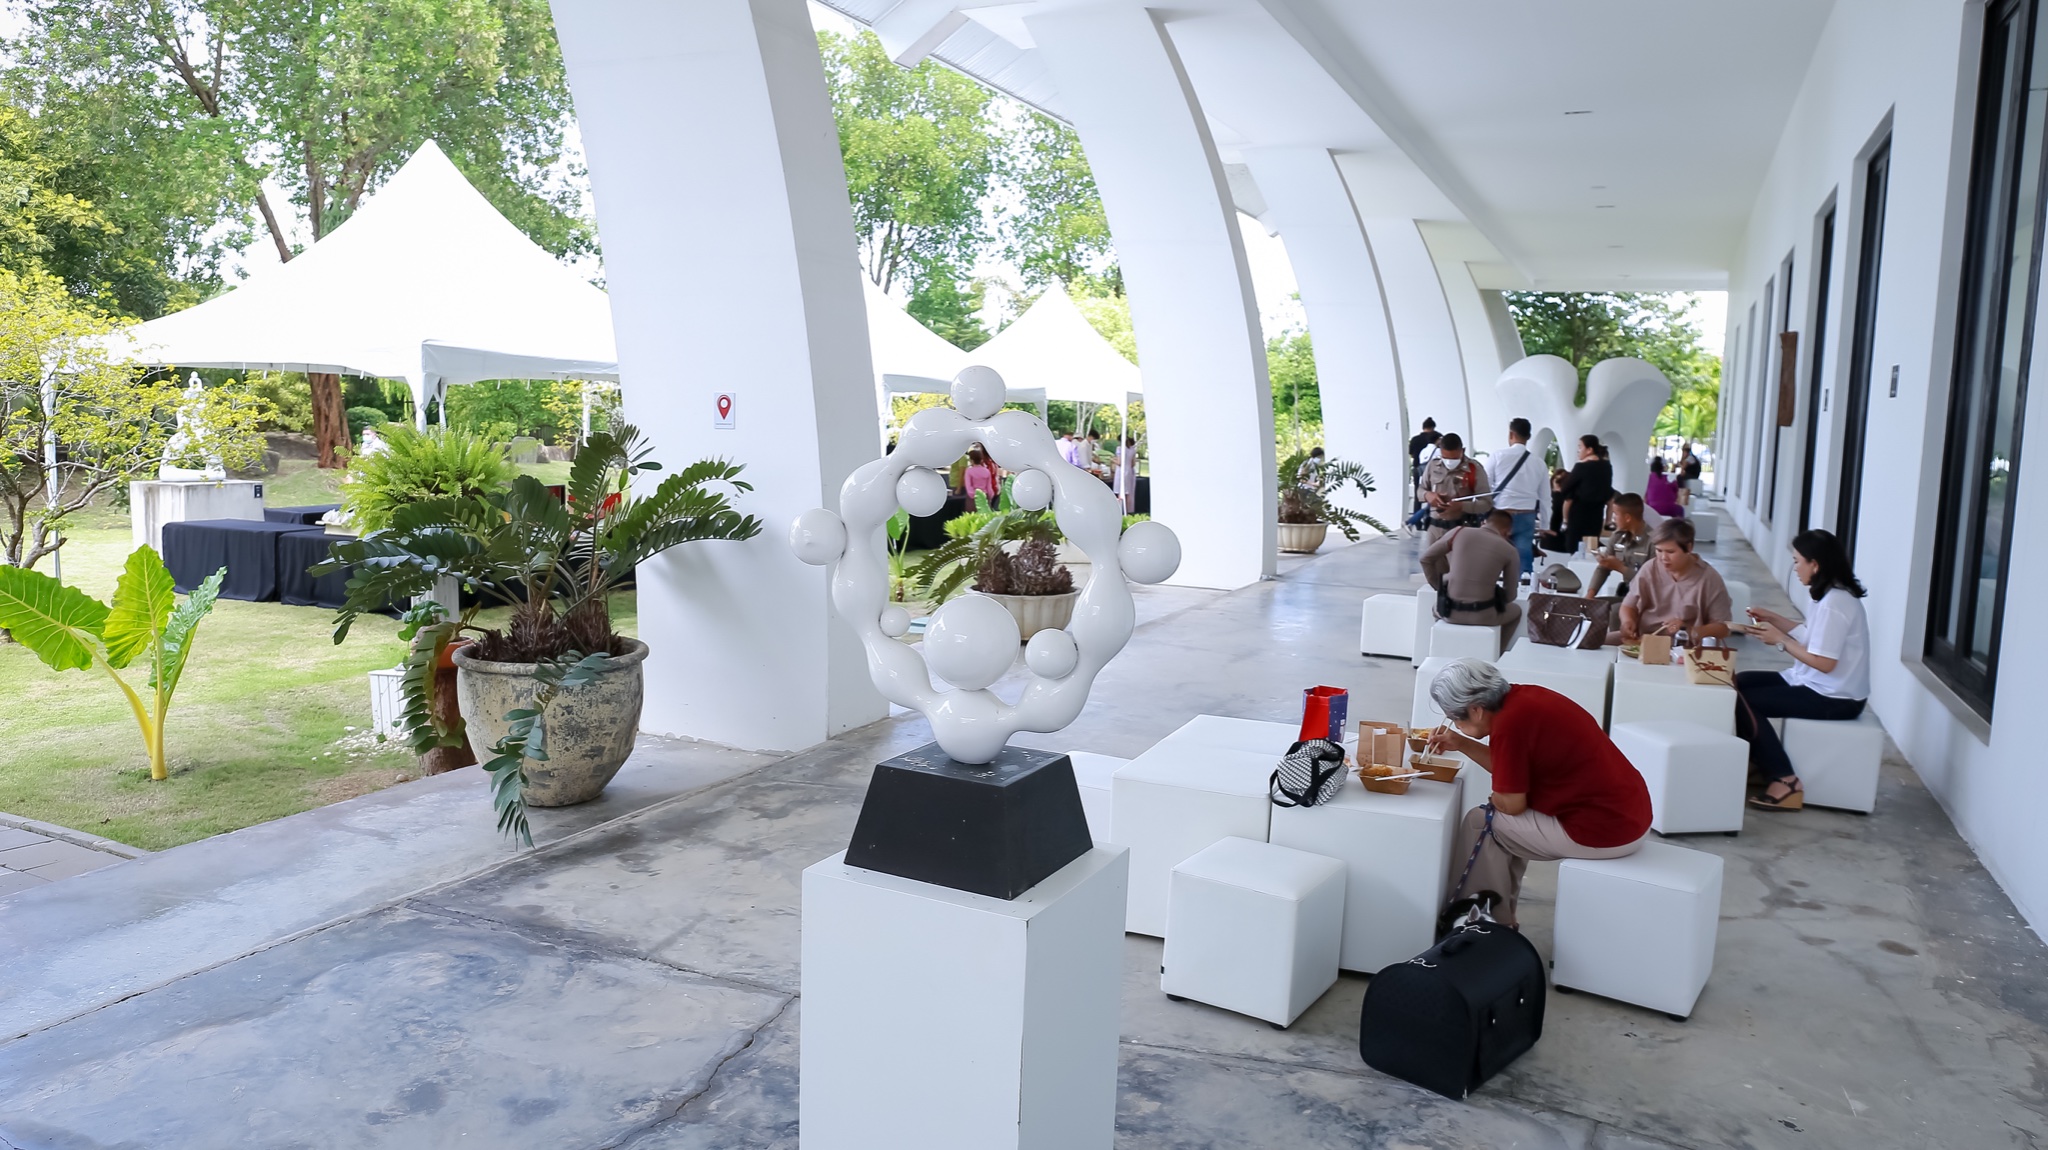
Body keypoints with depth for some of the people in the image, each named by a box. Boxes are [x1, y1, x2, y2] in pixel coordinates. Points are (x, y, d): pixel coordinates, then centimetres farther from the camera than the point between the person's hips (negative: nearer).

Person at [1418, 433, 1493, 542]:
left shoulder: (1475, 469, -8)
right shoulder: (1433, 465, 3)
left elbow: (1486, 503, -11)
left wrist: (1461, 506, -27)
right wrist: (1427, 495, -10)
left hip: (1463, 529, -4)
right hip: (1435, 527, 4)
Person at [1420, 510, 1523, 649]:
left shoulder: (1460, 532, 1)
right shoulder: (1510, 551, -1)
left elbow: (1426, 558, 7)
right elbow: (1510, 595, 5)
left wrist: (1437, 586, 19)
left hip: (1450, 611, 1)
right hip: (1484, 615, -1)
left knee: (1438, 606, 39)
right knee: (1516, 610, 33)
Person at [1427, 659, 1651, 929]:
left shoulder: (1509, 722, -22)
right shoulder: (1521, 696, 3)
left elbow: (1510, 803, -14)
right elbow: (1512, 769, 17)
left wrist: (1493, 798, 7)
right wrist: (1461, 744, 16)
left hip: (1602, 830, -9)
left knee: (1480, 823, 0)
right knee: (1502, 818, 21)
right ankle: (1500, 917, 29)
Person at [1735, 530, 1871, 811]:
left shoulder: (1834, 603, -23)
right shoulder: (1834, 595, 8)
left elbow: (1824, 662, -25)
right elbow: (1814, 636, 16)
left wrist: (1780, 640, -16)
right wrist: (1772, 618, 12)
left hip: (1833, 697, -11)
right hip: (1820, 686, 11)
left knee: (1745, 702, -17)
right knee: (1739, 682, 9)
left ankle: (1784, 782, -11)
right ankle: (1753, 762, 15)